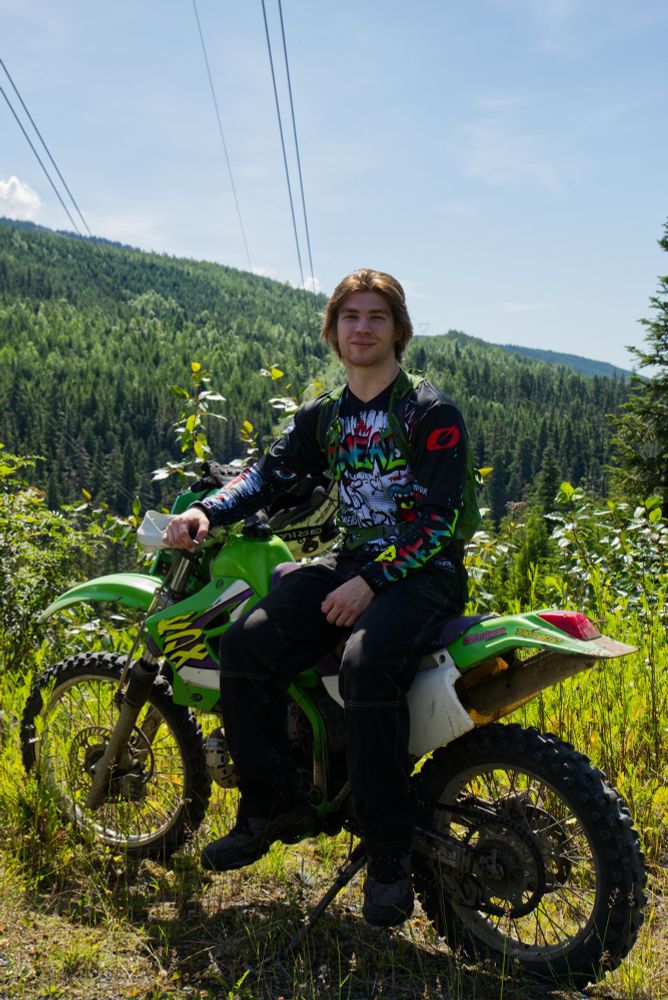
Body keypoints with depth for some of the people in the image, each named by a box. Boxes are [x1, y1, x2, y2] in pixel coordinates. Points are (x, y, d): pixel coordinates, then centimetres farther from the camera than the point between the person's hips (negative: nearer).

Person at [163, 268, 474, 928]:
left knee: (368, 666, -35)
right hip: (352, 562, 6)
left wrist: (370, 582, -21)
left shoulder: (433, 414, -4)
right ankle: (273, 806, 2)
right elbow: (270, 472, 4)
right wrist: (207, 511, -15)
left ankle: (388, 854, -17)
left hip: (426, 570, -6)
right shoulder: (323, 418, 15)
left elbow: (439, 518, -13)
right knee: (246, 646, -15)